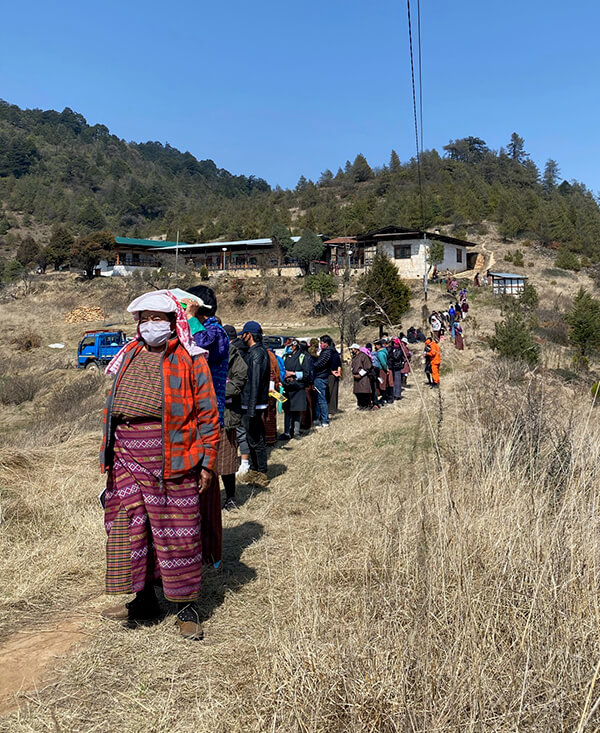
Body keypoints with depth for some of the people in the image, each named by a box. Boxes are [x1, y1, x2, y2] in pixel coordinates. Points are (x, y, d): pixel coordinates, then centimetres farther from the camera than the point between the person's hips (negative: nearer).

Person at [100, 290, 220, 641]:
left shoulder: (189, 360, -3)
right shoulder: (128, 357, 14)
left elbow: (207, 413, -5)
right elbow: (113, 406, 19)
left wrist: (207, 462, -8)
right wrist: (109, 453, 16)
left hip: (170, 462, -5)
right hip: (127, 459, 6)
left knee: (176, 532, 2)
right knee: (130, 527, 9)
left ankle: (187, 607, 18)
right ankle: (145, 603, 26)